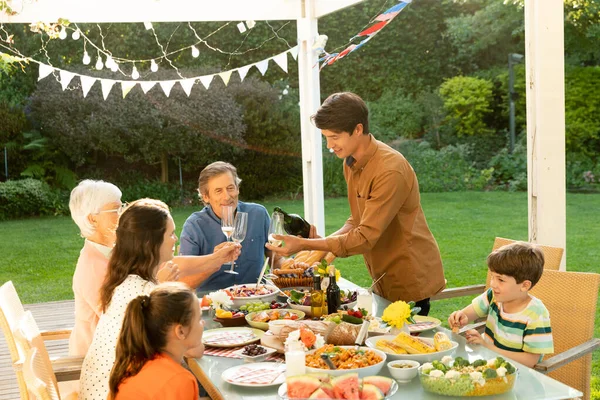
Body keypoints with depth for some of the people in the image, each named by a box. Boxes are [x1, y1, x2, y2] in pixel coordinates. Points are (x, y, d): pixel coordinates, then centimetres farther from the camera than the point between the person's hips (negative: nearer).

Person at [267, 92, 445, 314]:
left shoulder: (390, 171, -25)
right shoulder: (351, 162, 3)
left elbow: (366, 238, -26)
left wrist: (304, 244, -27)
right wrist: (324, 241, -7)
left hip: (411, 282, -8)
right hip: (385, 280, 8)